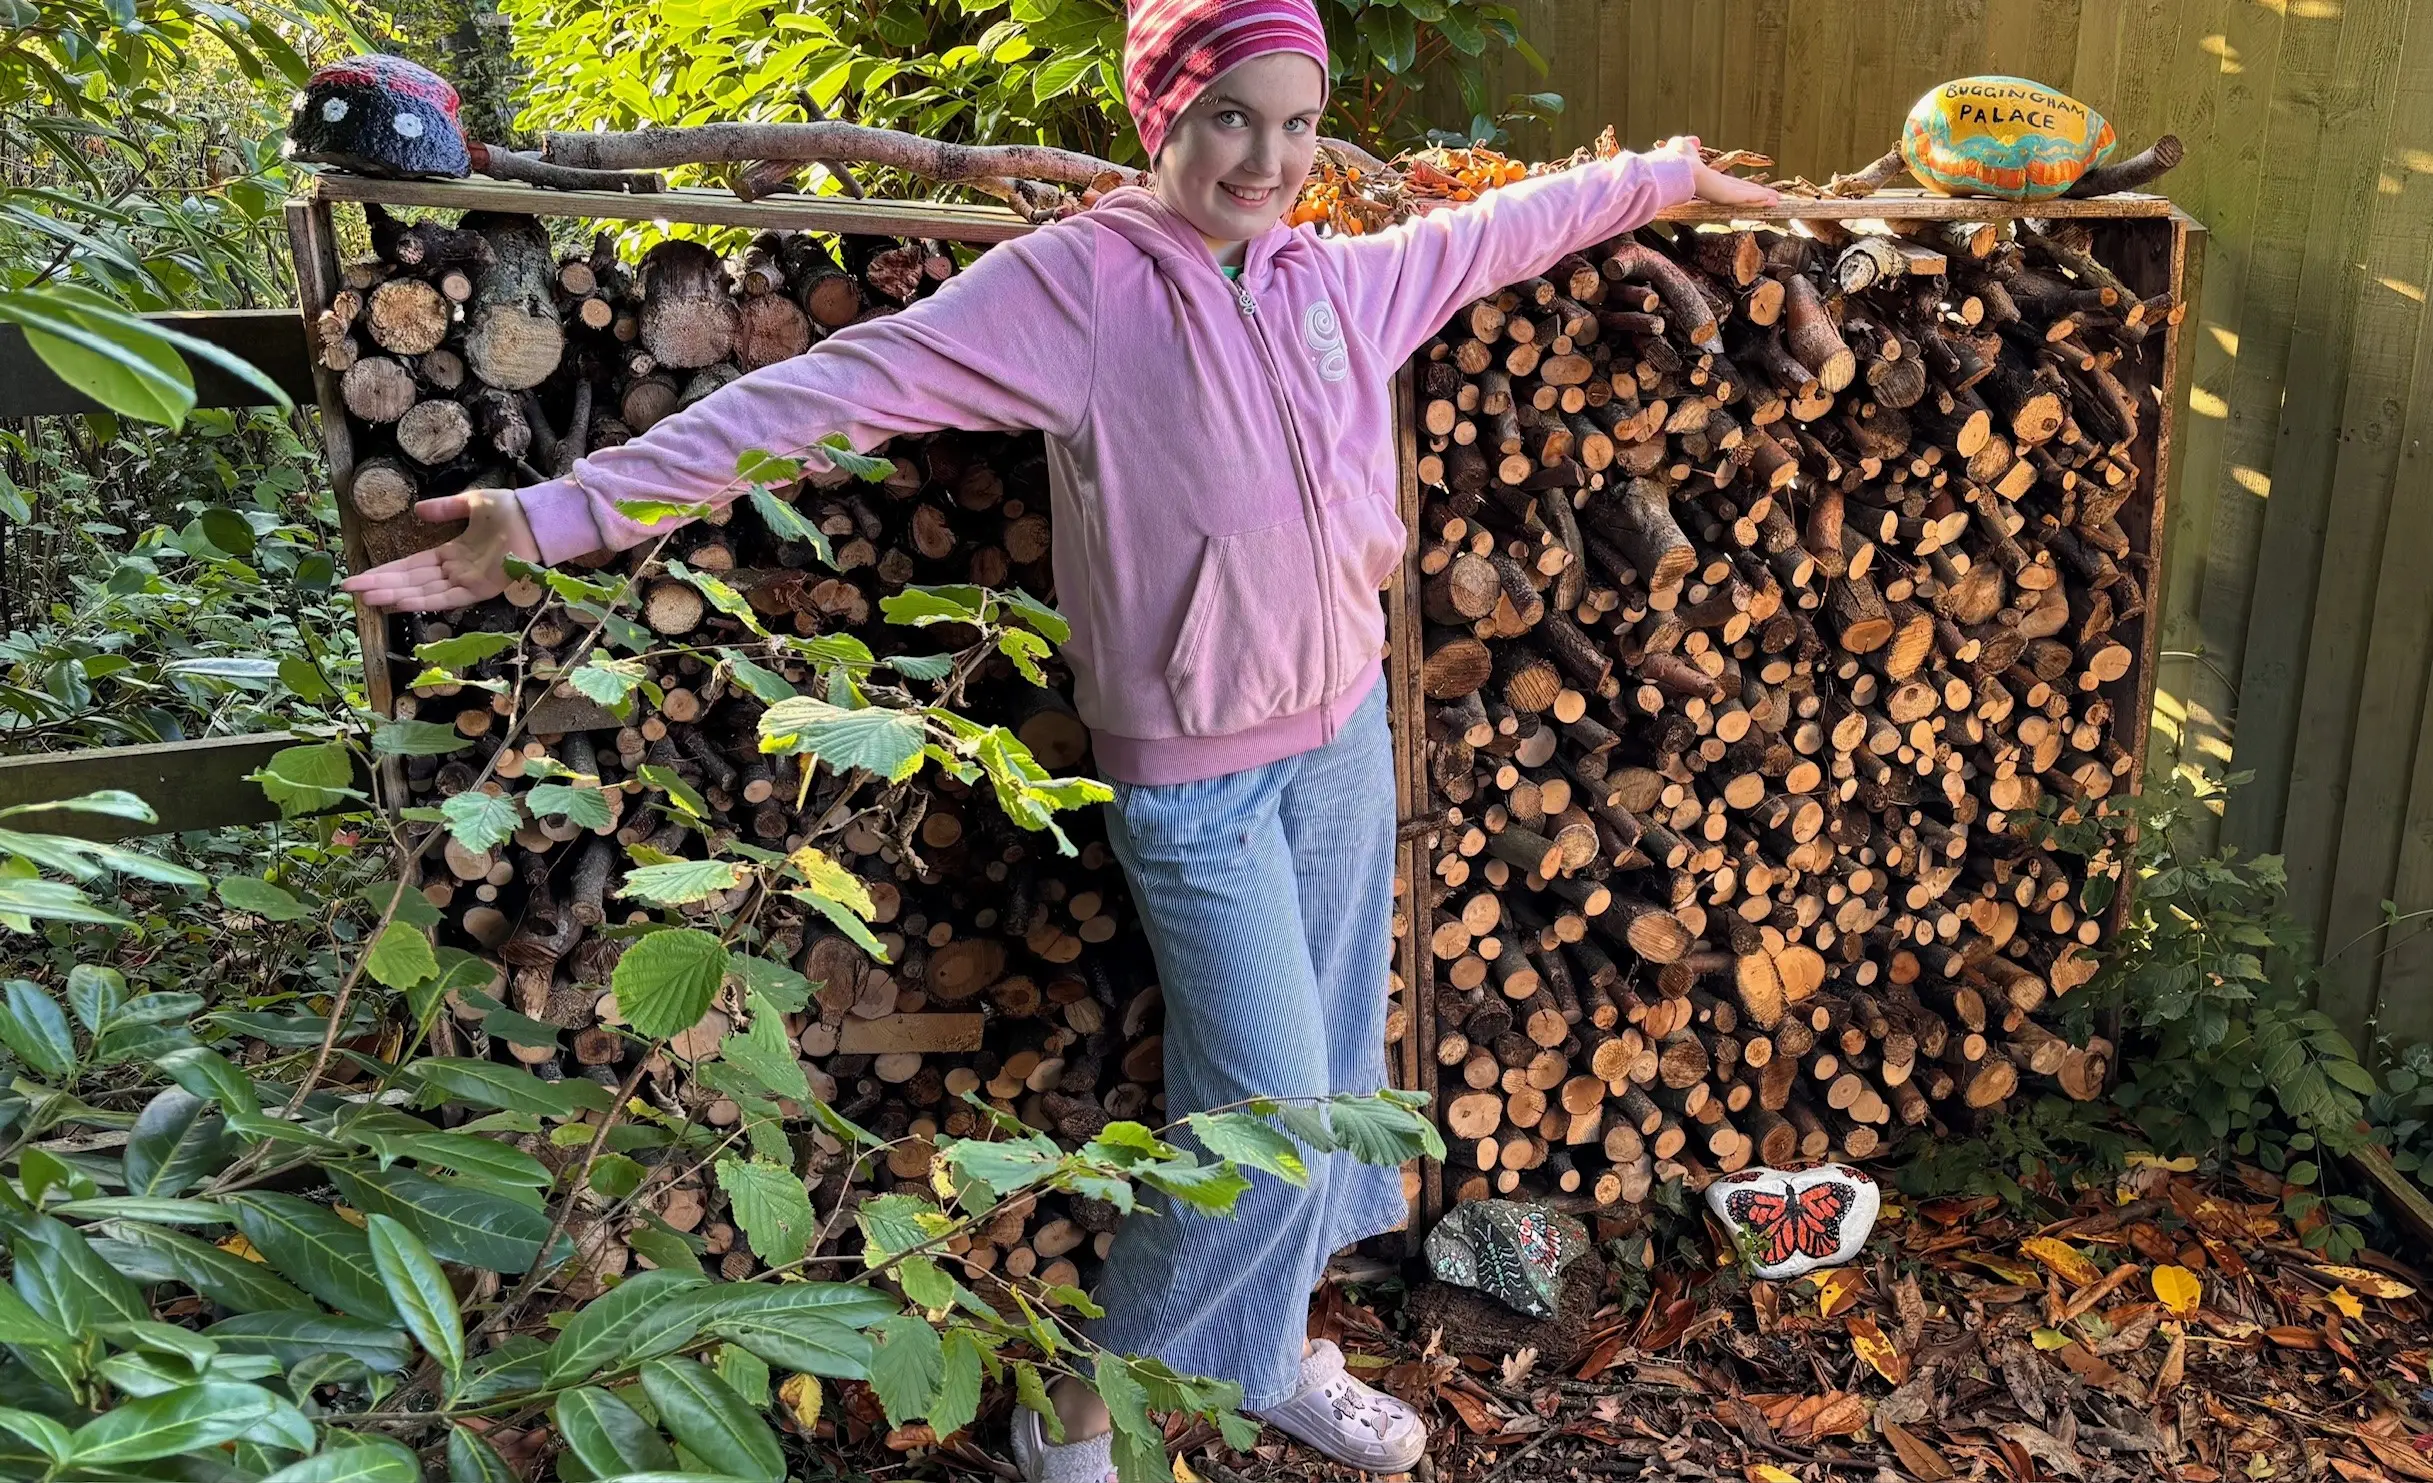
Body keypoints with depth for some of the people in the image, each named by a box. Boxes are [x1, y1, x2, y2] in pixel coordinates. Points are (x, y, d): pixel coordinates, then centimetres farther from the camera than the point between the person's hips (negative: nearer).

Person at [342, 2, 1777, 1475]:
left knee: (1331, 1072, 15)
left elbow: (1498, 229, 22)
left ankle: (1277, 1352, 38)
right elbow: (833, 391, -22)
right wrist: (556, 514, -26)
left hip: (1346, 734, 7)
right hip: (1196, 776, -6)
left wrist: (1663, 173, 37)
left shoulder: (1339, 281, 3)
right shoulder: (1074, 282, -15)